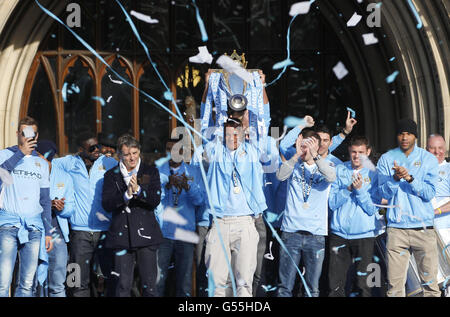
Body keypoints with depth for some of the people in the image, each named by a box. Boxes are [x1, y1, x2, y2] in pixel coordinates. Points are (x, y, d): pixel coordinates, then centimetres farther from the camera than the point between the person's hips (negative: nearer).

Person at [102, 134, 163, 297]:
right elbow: (106, 204, -4)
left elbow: (155, 201, -2)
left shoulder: (151, 172, 8)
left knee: (149, 284, 1)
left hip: (145, 234, 0)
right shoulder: (111, 175, 8)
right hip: (121, 236, 0)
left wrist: (138, 190, -19)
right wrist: (126, 195, -20)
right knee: (123, 284, -1)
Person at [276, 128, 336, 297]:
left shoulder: (324, 166, 7)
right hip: (291, 231, 0)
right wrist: (297, 155, -23)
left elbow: (331, 177, -15)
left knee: (312, 288, 5)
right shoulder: (294, 165, 8)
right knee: (284, 286, -1)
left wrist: (314, 156, -26)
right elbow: (280, 175, -12)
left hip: (316, 234, 0)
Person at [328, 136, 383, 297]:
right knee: (335, 283, 2)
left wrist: (360, 189, -18)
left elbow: (372, 209, -5)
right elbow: (332, 203, -1)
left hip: (364, 234, -1)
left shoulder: (374, 174, 1)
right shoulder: (339, 171, 6)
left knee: (363, 283, 0)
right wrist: (349, 188, -15)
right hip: (339, 232, 1)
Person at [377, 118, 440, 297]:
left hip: (423, 228, 0)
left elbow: (429, 193, -3)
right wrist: (395, 178, -17)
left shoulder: (428, 159, 7)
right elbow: (384, 193, 1)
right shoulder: (386, 159, 9)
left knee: (430, 282, -2)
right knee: (394, 284, -3)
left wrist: (410, 178, -16)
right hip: (396, 229, 0)